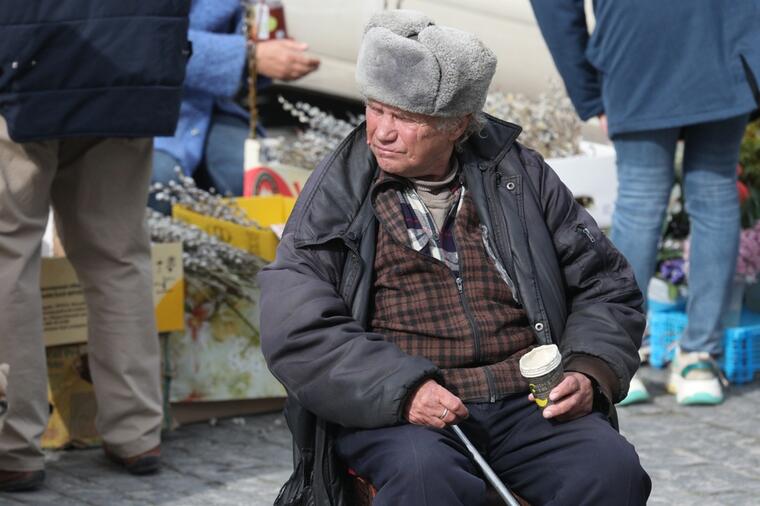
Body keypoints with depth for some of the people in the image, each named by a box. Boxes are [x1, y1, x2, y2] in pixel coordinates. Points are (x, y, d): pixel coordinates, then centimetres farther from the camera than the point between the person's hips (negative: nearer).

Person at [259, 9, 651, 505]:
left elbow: (607, 286, 18)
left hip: (528, 406, 2)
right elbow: (296, 332, -5)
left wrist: (590, 372, -2)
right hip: (392, 414, -2)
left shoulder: (521, 176, 12)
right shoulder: (335, 195, 5)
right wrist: (401, 389, -18)